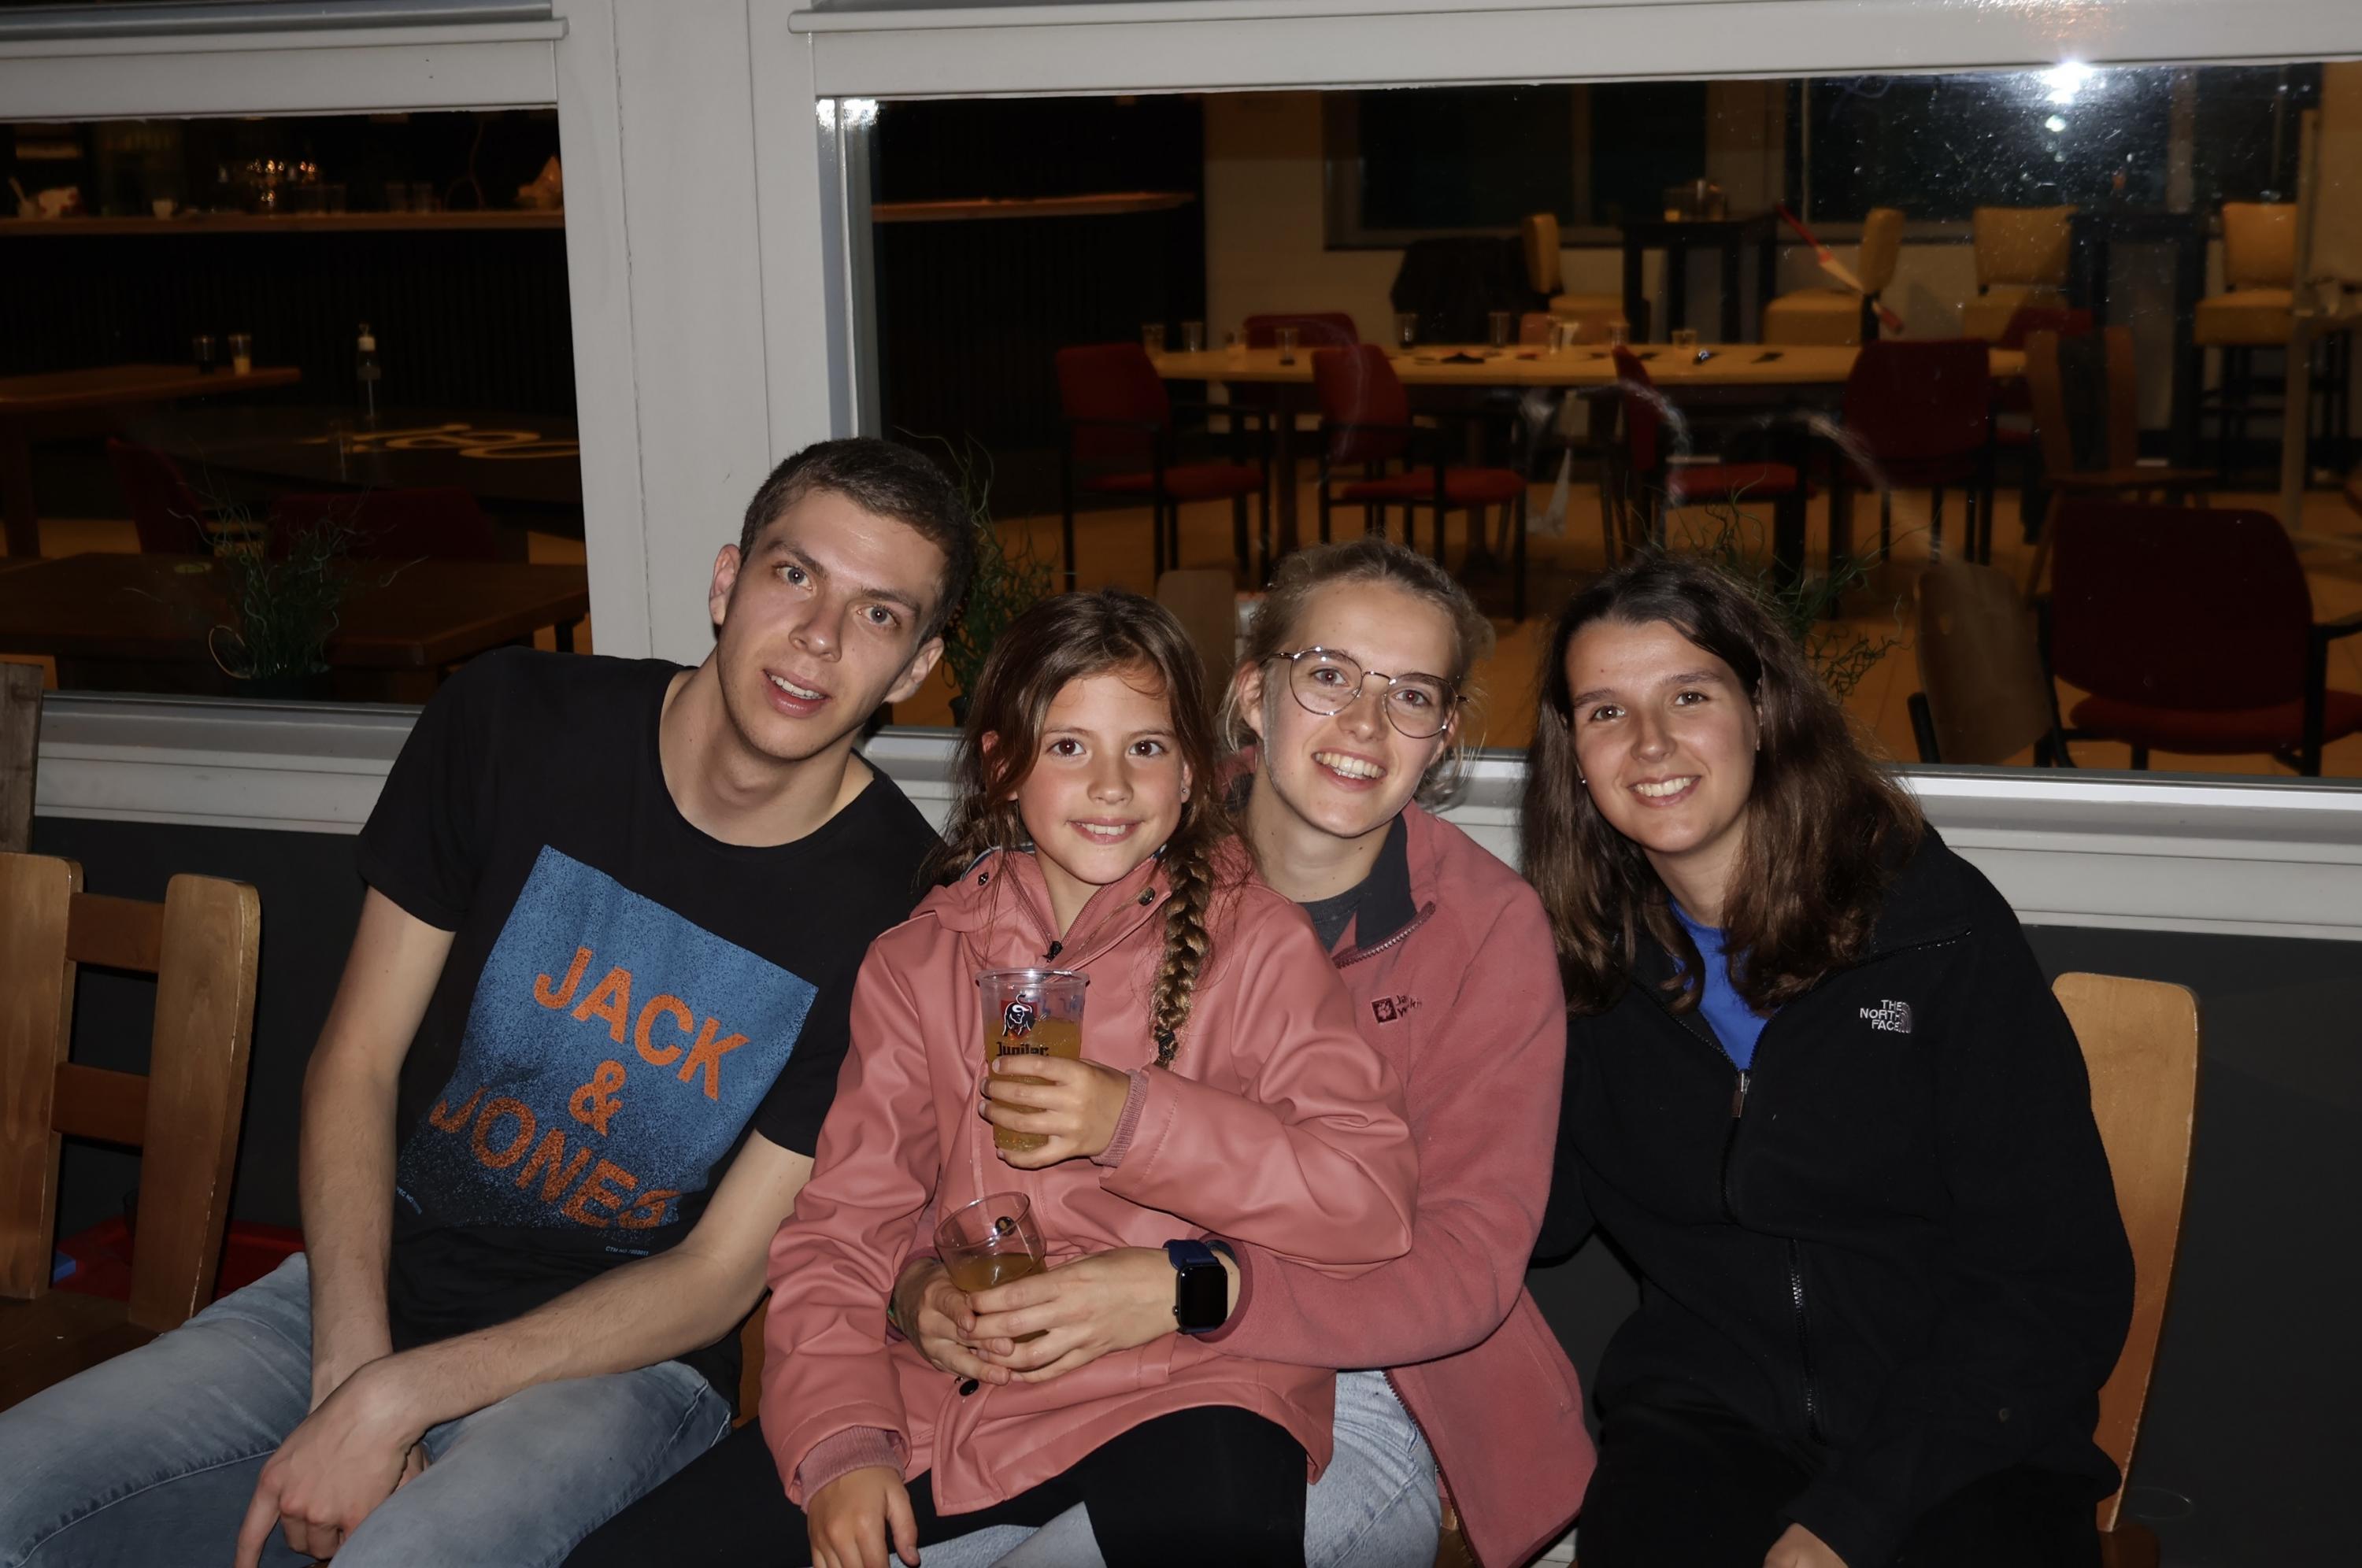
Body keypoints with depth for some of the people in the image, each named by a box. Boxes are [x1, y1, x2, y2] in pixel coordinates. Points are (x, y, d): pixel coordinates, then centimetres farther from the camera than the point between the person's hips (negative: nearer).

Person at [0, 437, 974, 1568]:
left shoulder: (902, 910, -15)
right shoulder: (513, 723, -6)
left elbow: (718, 1277, -12)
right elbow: (357, 1057, -2)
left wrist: (394, 1397, -20)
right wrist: (349, 1371, -16)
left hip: (625, 1354, -3)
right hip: (367, 1286, 4)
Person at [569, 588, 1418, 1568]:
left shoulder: (1255, 942, 2)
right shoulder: (917, 962, 13)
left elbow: (1375, 1201, -8)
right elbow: (844, 1230, 8)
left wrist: (1138, 1120, -17)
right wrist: (841, 1439, -8)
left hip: (1175, 1380, -3)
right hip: (945, 1382, 4)